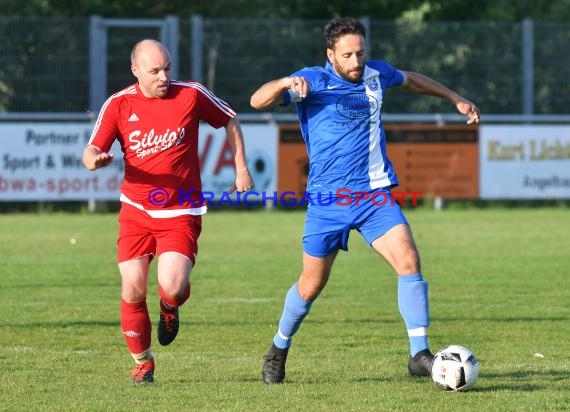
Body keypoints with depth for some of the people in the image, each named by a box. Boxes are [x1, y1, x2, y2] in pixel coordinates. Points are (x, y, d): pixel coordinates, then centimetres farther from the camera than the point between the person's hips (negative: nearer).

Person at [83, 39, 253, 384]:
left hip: (180, 213, -2)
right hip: (136, 210, 2)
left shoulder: (192, 95, -6)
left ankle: (170, 310, 20)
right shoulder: (118, 105, -3)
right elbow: (91, 152, -1)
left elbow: (230, 120, 11)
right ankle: (143, 363, 18)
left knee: (172, 288, -20)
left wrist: (241, 168, 8)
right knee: (132, 291, -5)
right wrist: (95, 160, -25)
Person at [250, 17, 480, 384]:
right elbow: (258, 101, -18)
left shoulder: (376, 75, 6)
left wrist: (455, 98, 35)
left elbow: (411, 79, 29)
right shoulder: (314, 81, -8)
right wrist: (286, 83, -38)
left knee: (408, 260, -17)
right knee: (312, 285, 6)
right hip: (327, 200, -3)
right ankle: (279, 350, 31)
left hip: (375, 194, 3)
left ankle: (420, 355, -16)